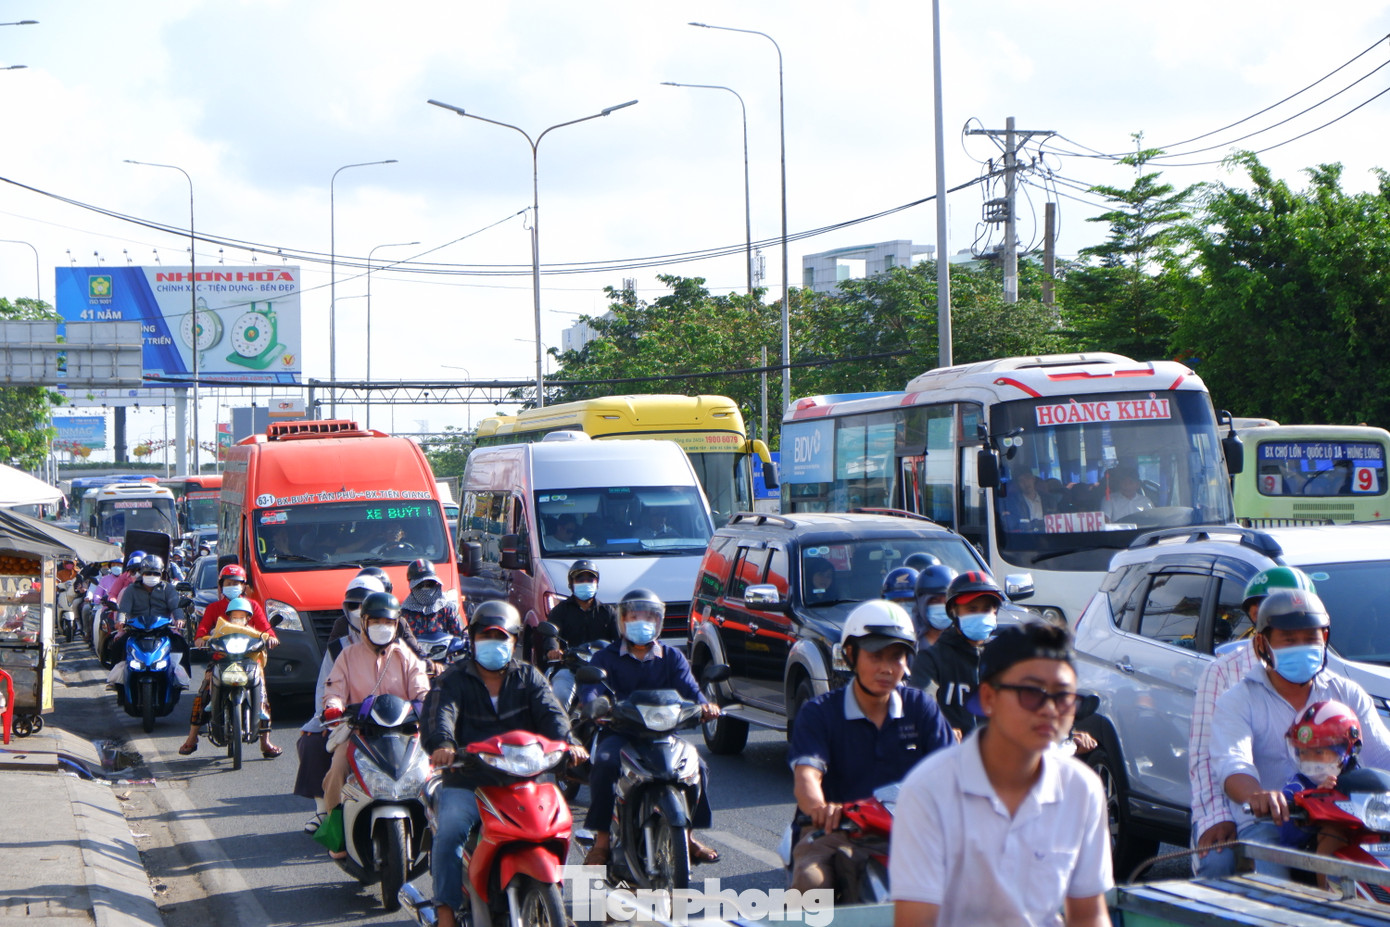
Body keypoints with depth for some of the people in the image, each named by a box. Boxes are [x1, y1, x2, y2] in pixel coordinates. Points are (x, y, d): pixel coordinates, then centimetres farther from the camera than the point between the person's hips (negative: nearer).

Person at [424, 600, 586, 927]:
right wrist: (442, 745, -38)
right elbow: (442, 713, -14)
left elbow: (549, 712, -5)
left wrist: (567, 741, -29)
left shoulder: (528, 677, 13)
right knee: (448, 833, -26)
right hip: (464, 781, -2)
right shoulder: (454, 679, 7)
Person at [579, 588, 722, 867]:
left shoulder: (672, 658, 16)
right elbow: (591, 688, -8)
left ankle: (688, 835, -4)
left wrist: (704, 705, -24)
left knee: (696, 767, -23)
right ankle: (601, 839, -26)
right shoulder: (606, 658, 10)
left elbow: (688, 689, 0)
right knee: (604, 763, -34)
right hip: (619, 732, -2)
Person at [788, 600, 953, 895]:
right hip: (836, 834, -2)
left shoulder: (921, 708, 10)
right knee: (811, 882, -31)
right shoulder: (819, 713, 2)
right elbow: (806, 775, -14)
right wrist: (820, 808, -39)